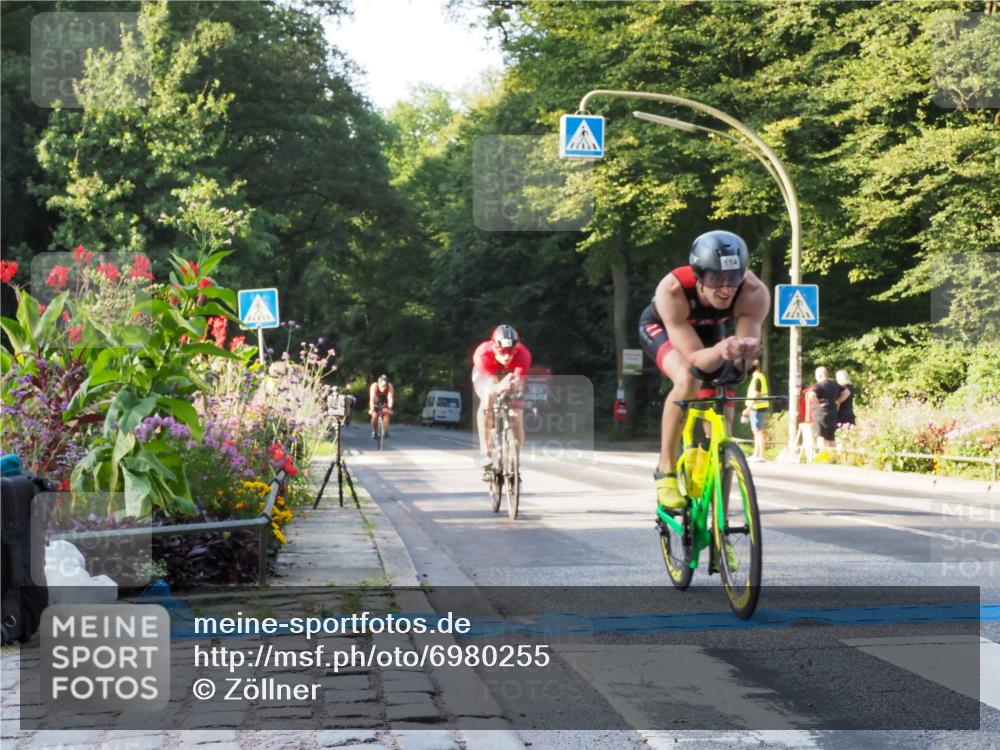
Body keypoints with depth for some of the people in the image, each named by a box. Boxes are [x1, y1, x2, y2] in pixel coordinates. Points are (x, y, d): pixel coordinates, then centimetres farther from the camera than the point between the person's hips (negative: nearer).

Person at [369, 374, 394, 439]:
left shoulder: (390, 387, -32)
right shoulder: (374, 386, -34)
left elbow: (390, 398, -38)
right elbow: (372, 399, -40)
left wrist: (390, 408, -51)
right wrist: (371, 409, -51)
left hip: (384, 403, 1)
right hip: (376, 403, -1)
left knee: (386, 412, -25)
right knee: (374, 415, -19)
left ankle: (385, 431, -16)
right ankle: (373, 431, 6)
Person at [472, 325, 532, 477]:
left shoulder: (523, 354, -37)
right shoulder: (483, 353, -40)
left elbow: (519, 382, -46)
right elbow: (490, 386, -46)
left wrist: (514, 384, -70)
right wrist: (500, 388, -69)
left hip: (509, 376, 2)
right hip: (485, 375, -2)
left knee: (516, 416, -14)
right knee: (487, 401, -32)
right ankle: (484, 451, -26)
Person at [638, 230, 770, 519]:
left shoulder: (755, 293, -38)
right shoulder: (672, 290, -44)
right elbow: (695, 359, -44)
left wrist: (747, 350, -60)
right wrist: (721, 351, -65)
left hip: (709, 330, 4)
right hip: (660, 327, -4)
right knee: (687, 380, -35)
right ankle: (665, 471, -19)